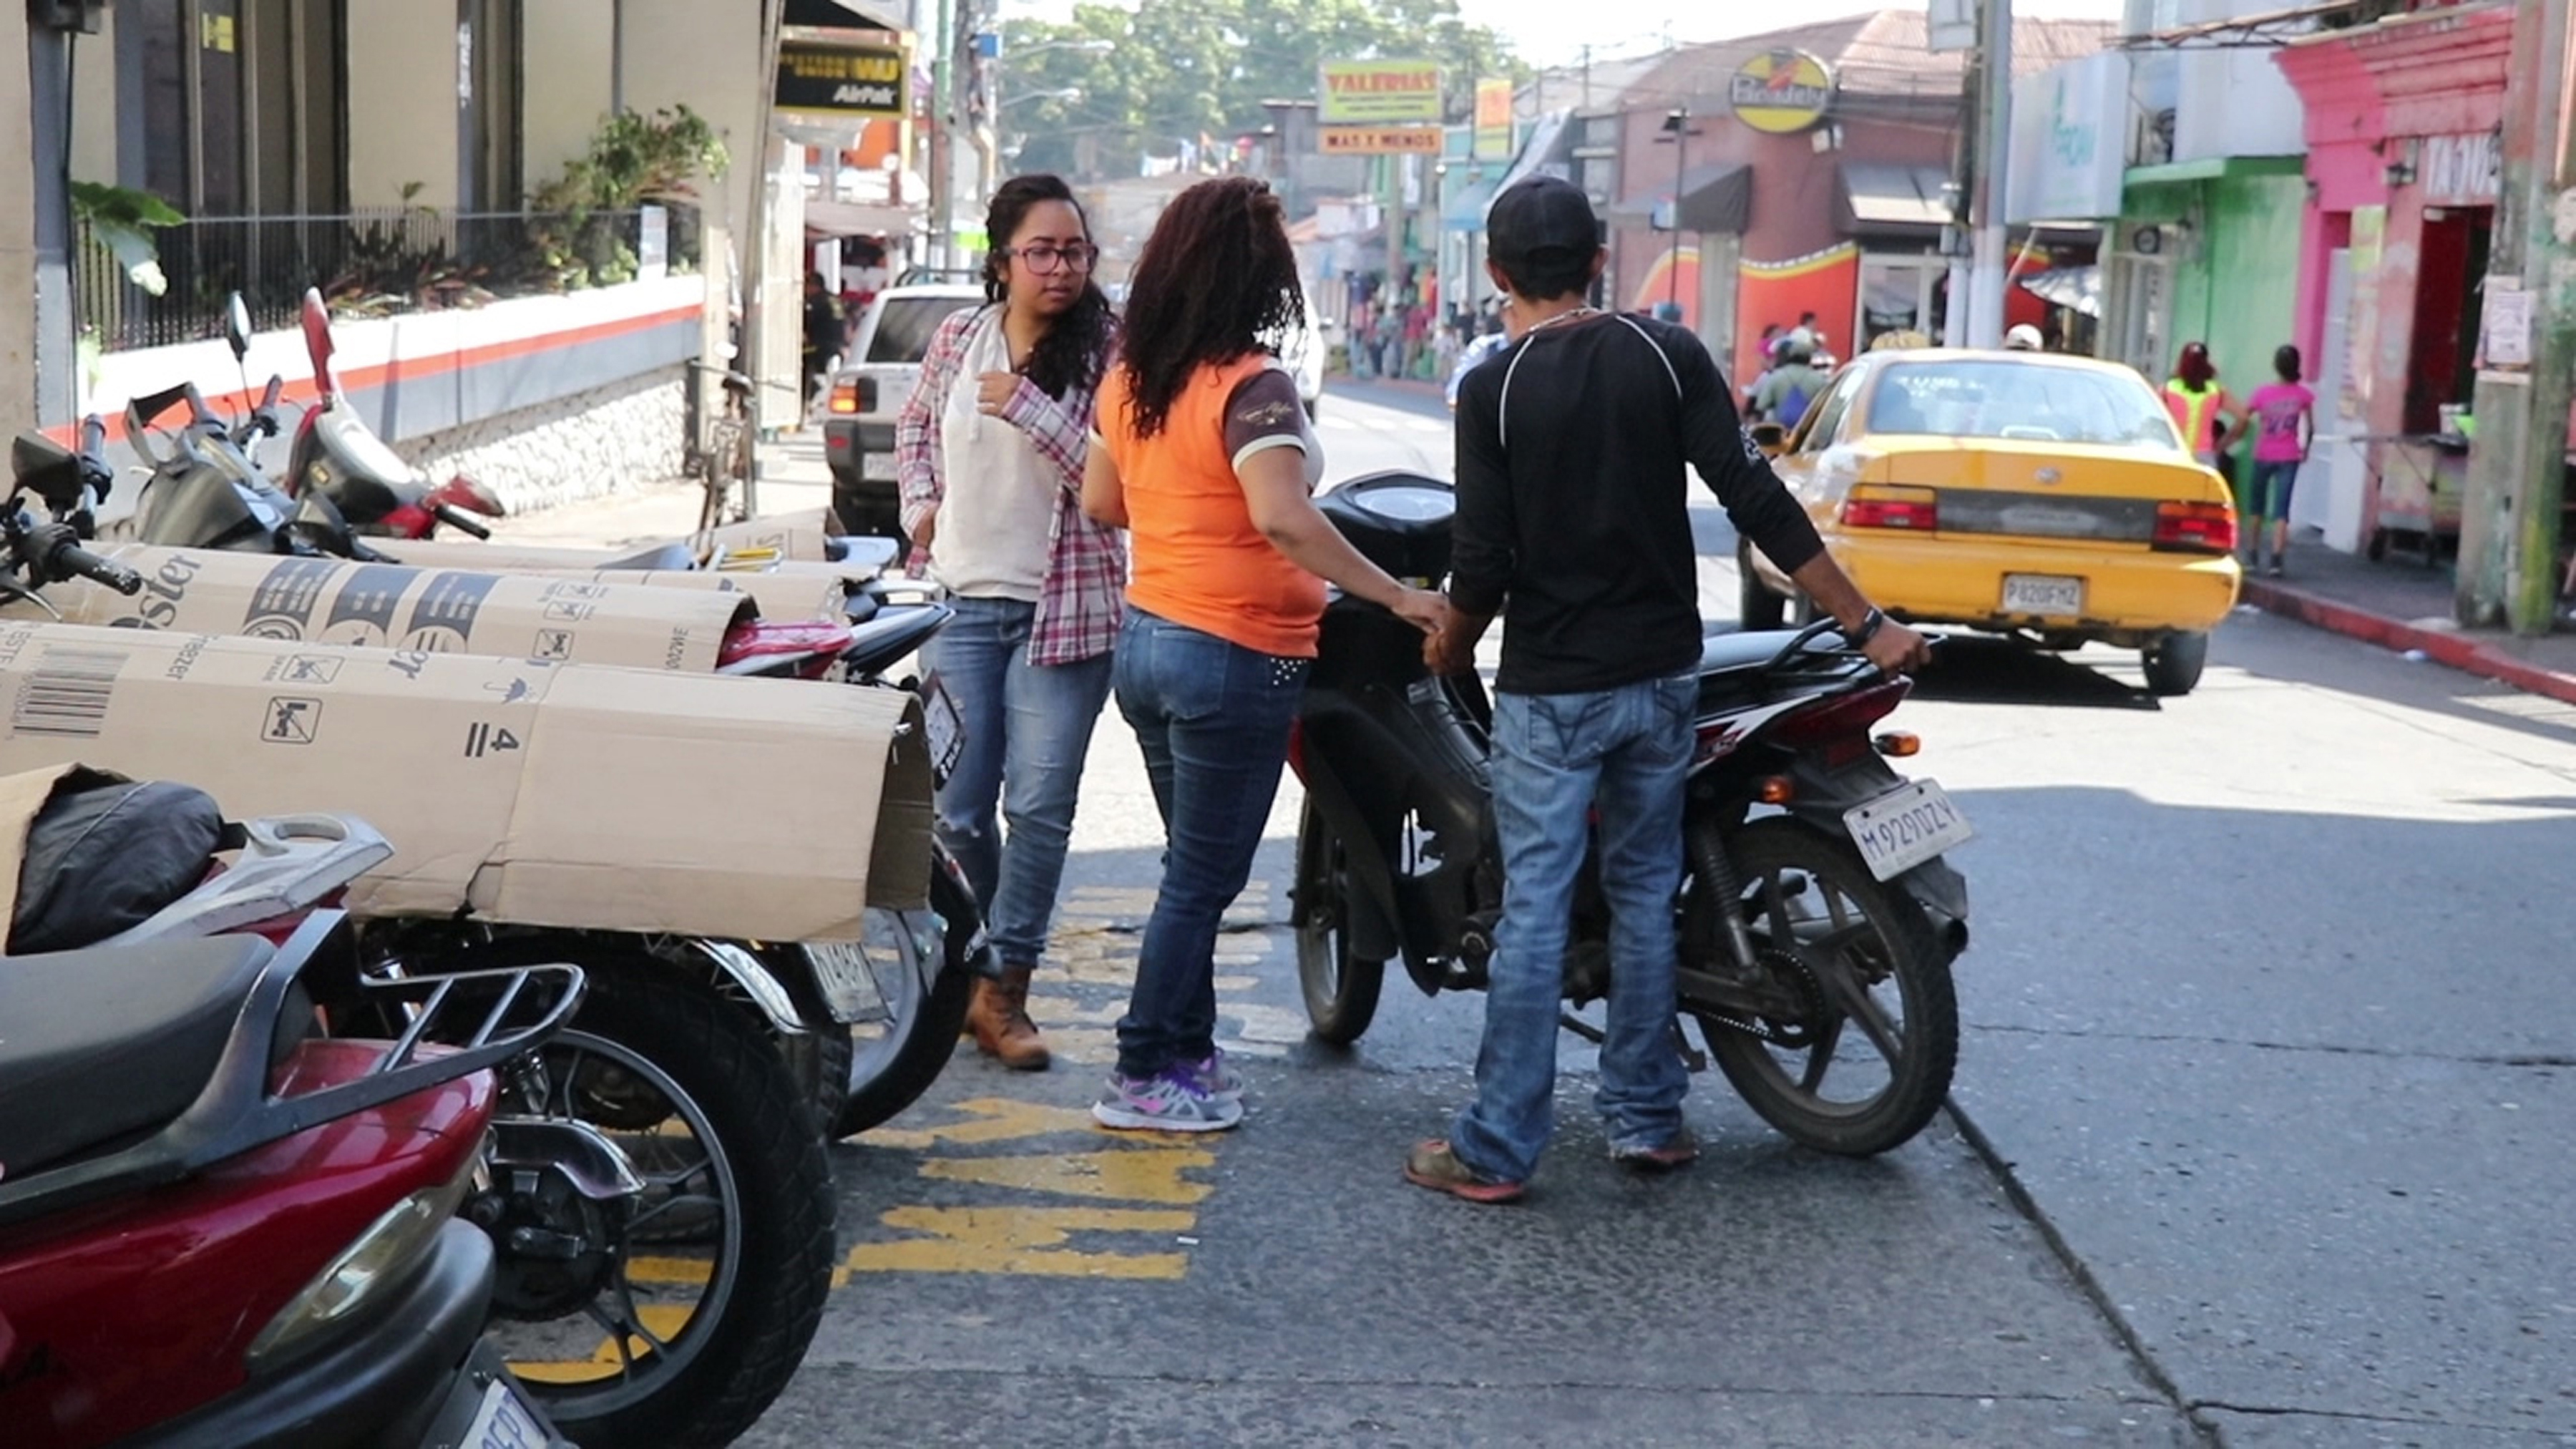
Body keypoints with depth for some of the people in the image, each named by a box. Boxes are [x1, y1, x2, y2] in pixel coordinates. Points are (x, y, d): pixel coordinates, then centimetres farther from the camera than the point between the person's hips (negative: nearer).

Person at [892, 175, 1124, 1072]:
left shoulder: (1104, 352, -8)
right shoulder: (959, 336, 5)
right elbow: (916, 427, 23)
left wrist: (1029, 408, -21)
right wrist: (921, 503, 9)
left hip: (1063, 609, -3)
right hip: (962, 598, 3)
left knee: (1039, 805, -3)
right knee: (957, 809, 7)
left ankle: (1004, 989, 9)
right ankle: (973, 965, 27)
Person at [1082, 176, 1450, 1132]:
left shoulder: (1129, 378, 5)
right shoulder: (1251, 388, -19)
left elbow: (1100, 501, 15)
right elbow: (1283, 518, -32)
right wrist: (1397, 597, -28)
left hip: (1147, 640, 8)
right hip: (1237, 658, -8)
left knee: (1194, 867, 20)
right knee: (1204, 880, 3)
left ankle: (1188, 1053, 27)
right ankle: (1143, 1079, 9)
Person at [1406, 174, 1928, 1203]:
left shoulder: (1492, 390, -9)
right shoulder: (1668, 356, -2)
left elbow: (1483, 564, -11)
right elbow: (1756, 501, -7)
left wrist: (1448, 651, 10)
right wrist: (1864, 624, -2)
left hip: (1549, 691, -3)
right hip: (1660, 675, 3)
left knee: (1535, 907, -1)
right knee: (1644, 894, 14)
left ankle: (1497, 1150, 3)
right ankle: (1645, 1118, 20)